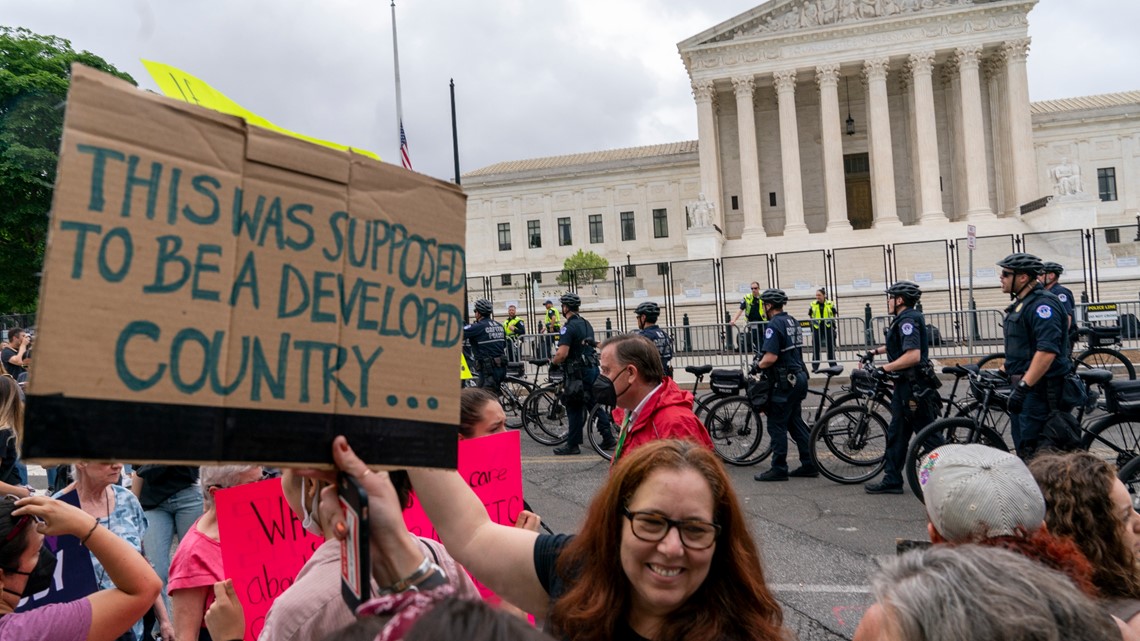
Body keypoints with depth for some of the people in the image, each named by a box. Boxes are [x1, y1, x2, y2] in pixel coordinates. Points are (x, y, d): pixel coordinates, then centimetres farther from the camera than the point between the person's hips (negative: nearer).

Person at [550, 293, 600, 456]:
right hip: (593, 368, 8)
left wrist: (553, 361, -3)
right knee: (593, 404, 15)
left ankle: (573, 445, 3)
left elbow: (562, 353, -24)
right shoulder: (587, 324, 13)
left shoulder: (569, 327, -15)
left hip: (579, 371, -8)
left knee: (574, 408, -1)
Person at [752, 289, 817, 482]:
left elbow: (771, 358, -25)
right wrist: (762, 360, 18)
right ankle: (809, 465, 18)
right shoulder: (792, 321, 12)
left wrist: (758, 365, -6)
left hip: (784, 382, -9)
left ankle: (779, 469, 4)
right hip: (799, 377, 9)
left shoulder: (774, 325, -17)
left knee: (777, 425, -1)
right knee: (795, 422, 16)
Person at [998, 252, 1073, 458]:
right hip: (1023, 387, 10)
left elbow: (1047, 351, -26)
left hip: (1040, 391, -10)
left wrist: (1023, 387, -28)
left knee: (1036, 455, -8)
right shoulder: (1021, 303, 15)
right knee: (1023, 450, 16)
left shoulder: (1042, 304, -16)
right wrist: (1005, 372, 23)